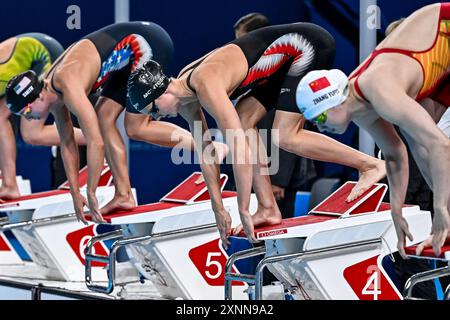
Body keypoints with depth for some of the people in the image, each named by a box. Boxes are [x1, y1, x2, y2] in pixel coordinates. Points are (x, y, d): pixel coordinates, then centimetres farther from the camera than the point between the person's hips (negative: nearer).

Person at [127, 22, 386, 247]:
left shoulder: (205, 85, -29)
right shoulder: (184, 93, -1)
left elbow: (238, 147, -33)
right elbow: (204, 149, 7)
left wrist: (243, 211, -29)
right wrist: (218, 209, 6)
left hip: (309, 46, -9)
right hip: (287, 58, 9)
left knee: (286, 137, -15)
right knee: (244, 122, 0)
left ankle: (370, 164, -7)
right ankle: (268, 208, 1)